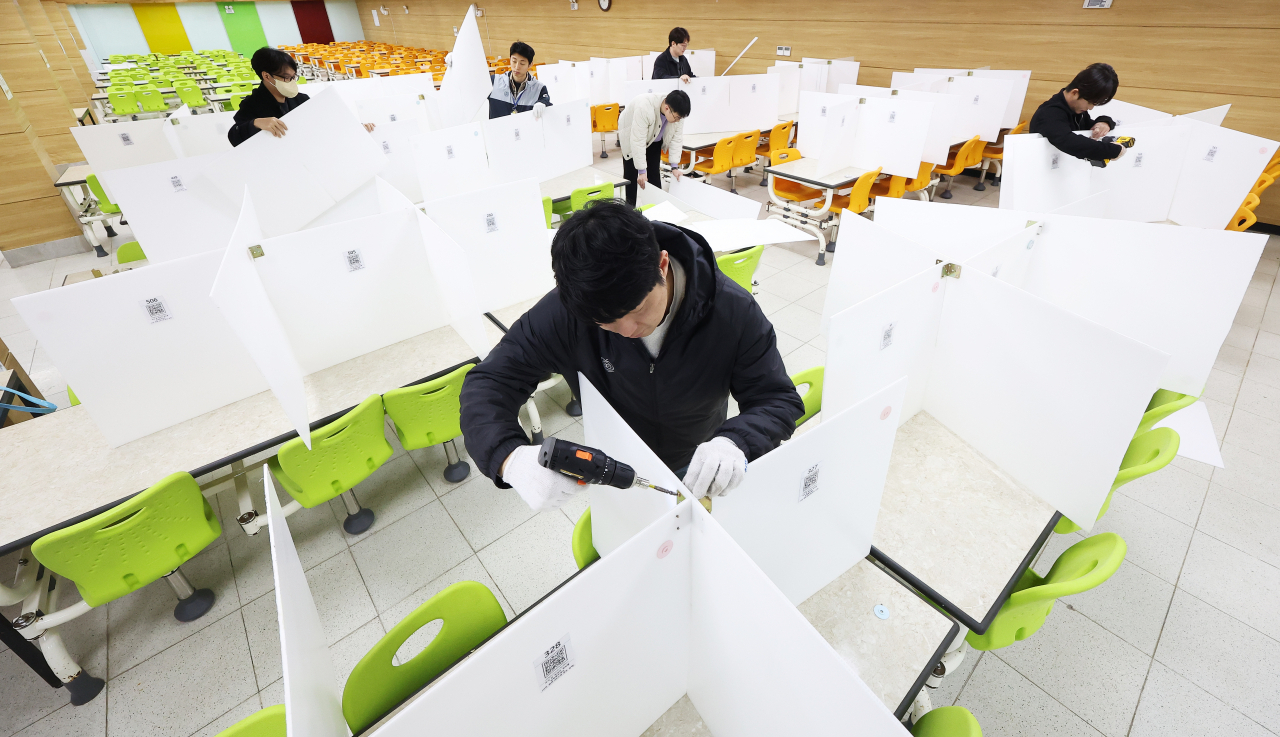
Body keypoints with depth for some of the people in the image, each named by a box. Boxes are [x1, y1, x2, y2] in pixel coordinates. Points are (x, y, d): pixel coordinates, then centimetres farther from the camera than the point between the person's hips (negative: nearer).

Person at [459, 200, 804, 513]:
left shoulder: (734, 310, -31)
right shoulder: (566, 309, -31)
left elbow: (780, 400, -23)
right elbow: (489, 383, -27)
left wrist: (735, 441, -48)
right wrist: (512, 458, -50)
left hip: (697, 470, 1)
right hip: (616, 471, 0)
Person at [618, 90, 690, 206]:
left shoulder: (677, 111, -26)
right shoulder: (644, 108, -42)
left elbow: (676, 138, -15)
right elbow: (638, 141, -39)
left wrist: (675, 166, -18)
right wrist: (642, 171, -37)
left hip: (654, 139, 4)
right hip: (632, 134, -4)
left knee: (655, 173, 0)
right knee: (631, 174, -6)